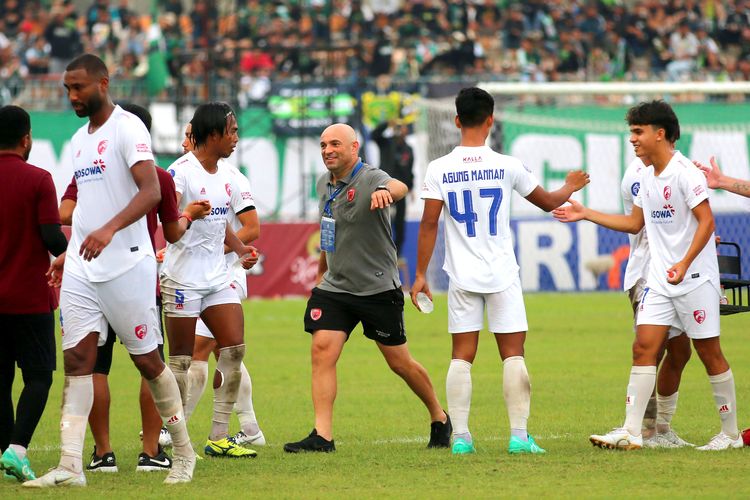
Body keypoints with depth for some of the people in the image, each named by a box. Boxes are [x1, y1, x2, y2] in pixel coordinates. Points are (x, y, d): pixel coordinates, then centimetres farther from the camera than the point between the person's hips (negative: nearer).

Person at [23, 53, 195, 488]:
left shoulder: (127, 128, -9)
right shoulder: (79, 140, 17)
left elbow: (151, 192, -21)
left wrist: (109, 230, -34)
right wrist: (68, 253, 22)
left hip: (127, 265, -7)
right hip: (82, 269, 7)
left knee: (147, 359, 1)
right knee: (77, 358, -4)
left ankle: (184, 452, 16)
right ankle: (71, 466, -9)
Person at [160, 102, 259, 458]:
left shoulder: (226, 176, 13)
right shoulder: (181, 172, -12)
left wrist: (240, 249, 10)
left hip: (218, 278, 8)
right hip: (182, 279, -8)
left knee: (234, 349, -1)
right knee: (181, 359, -2)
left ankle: (219, 437, 4)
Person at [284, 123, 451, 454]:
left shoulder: (371, 179, -16)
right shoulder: (325, 183, 8)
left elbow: (399, 188, -40)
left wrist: (385, 191, -63)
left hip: (378, 288, -6)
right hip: (334, 287, 6)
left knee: (400, 362, 5)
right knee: (322, 350, -12)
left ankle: (439, 419, 28)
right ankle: (322, 436, -14)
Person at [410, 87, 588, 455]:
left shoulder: (439, 170, -4)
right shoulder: (507, 166, -4)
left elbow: (428, 225, -5)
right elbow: (547, 202, 10)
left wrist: (420, 275, 2)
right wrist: (569, 188, 32)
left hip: (462, 277, 1)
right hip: (502, 275, -1)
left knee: (461, 356, 5)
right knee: (513, 353, 3)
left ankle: (460, 436, 0)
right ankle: (519, 435, -2)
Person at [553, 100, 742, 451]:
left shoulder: (684, 172, -13)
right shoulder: (648, 176, 12)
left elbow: (706, 221, -18)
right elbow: (635, 222, 22)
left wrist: (684, 264, -27)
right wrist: (586, 214, 19)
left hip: (694, 277, -7)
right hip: (659, 278, 7)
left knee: (709, 353, 0)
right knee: (644, 347, -3)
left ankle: (730, 433, 11)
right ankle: (631, 432, -7)